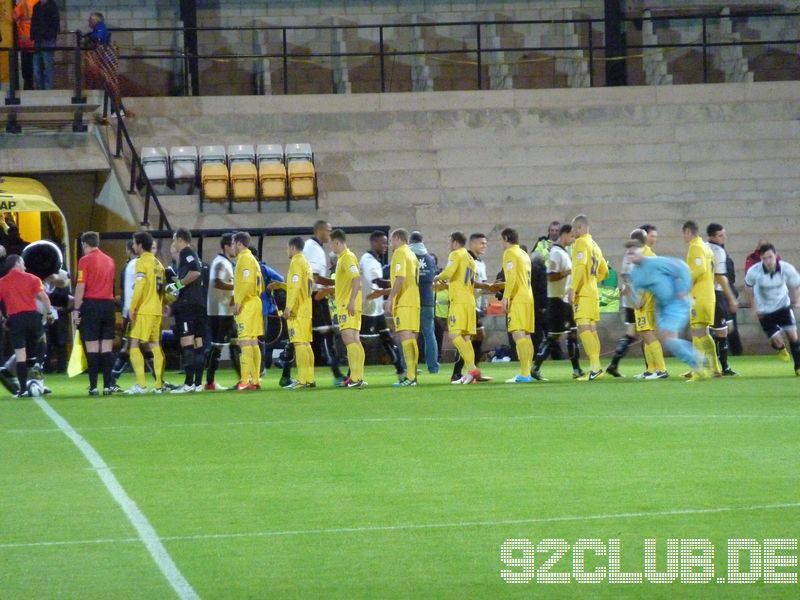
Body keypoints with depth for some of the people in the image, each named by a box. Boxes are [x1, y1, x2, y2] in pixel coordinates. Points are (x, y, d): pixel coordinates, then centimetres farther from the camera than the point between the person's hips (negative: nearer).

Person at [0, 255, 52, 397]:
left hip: (15, 319, 0)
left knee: (20, 355, 0)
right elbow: (43, 297, -4)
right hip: (32, 315, 0)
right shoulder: (31, 278, 5)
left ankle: (23, 389, -3)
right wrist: (48, 312, 7)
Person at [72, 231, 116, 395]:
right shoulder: (109, 260, 12)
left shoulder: (85, 261, -6)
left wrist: (76, 310, -7)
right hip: (109, 305, 5)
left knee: (92, 347, -3)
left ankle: (93, 386, -5)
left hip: (91, 304, -5)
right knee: (107, 348, 6)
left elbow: (81, 287, -10)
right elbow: (110, 284, 15)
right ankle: (108, 385, 3)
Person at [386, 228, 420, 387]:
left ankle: (410, 376, -22)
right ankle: (411, 375, 10)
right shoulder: (412, 255, 21)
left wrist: (390, 298, -17)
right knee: (411, 338, 9)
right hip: (414, 301, 9)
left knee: (405, 336, -14)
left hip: (403, 302, -9)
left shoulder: (400, 253, -6)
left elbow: (400, 278, -18)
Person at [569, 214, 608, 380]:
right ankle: (595, 368, 9)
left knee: (583, 328, -14)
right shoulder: (594, 245, 20)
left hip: (583, 293, -9)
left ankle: (595, 366, -24)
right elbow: (604, 270, 26)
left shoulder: (581, 243, -7)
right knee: (592, 330, 10)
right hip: (593, 292, 9)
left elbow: (580, 267, -20)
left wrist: (573, 288, -20)